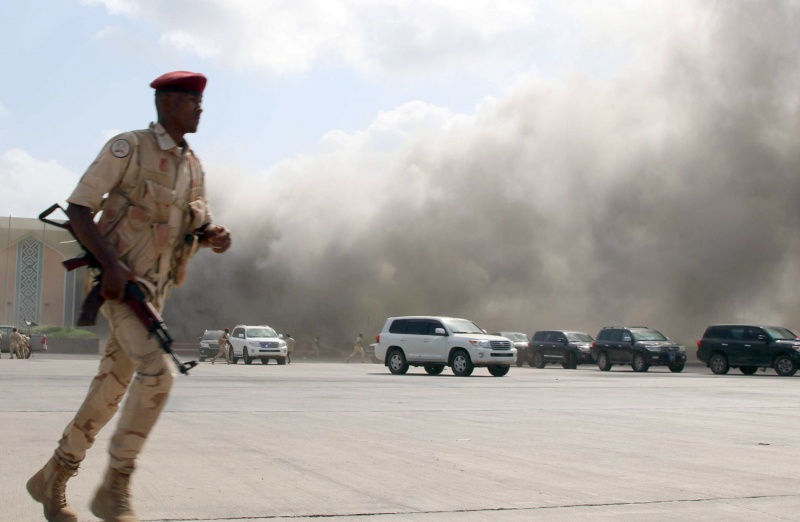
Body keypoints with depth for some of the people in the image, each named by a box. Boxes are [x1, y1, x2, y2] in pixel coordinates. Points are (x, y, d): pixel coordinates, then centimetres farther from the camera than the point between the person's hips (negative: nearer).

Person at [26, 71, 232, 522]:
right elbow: (77, 210, -11)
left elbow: (200, 228, 18)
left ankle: (54, 479, 25)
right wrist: (111, 264, -24)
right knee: (157, 372, -24)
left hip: (154, 291, 7)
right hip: (118, 283, -7)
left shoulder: (193, 166, 11)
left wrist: (215, 237, -7)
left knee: (112, 389, 10)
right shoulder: (127, 148, -10)